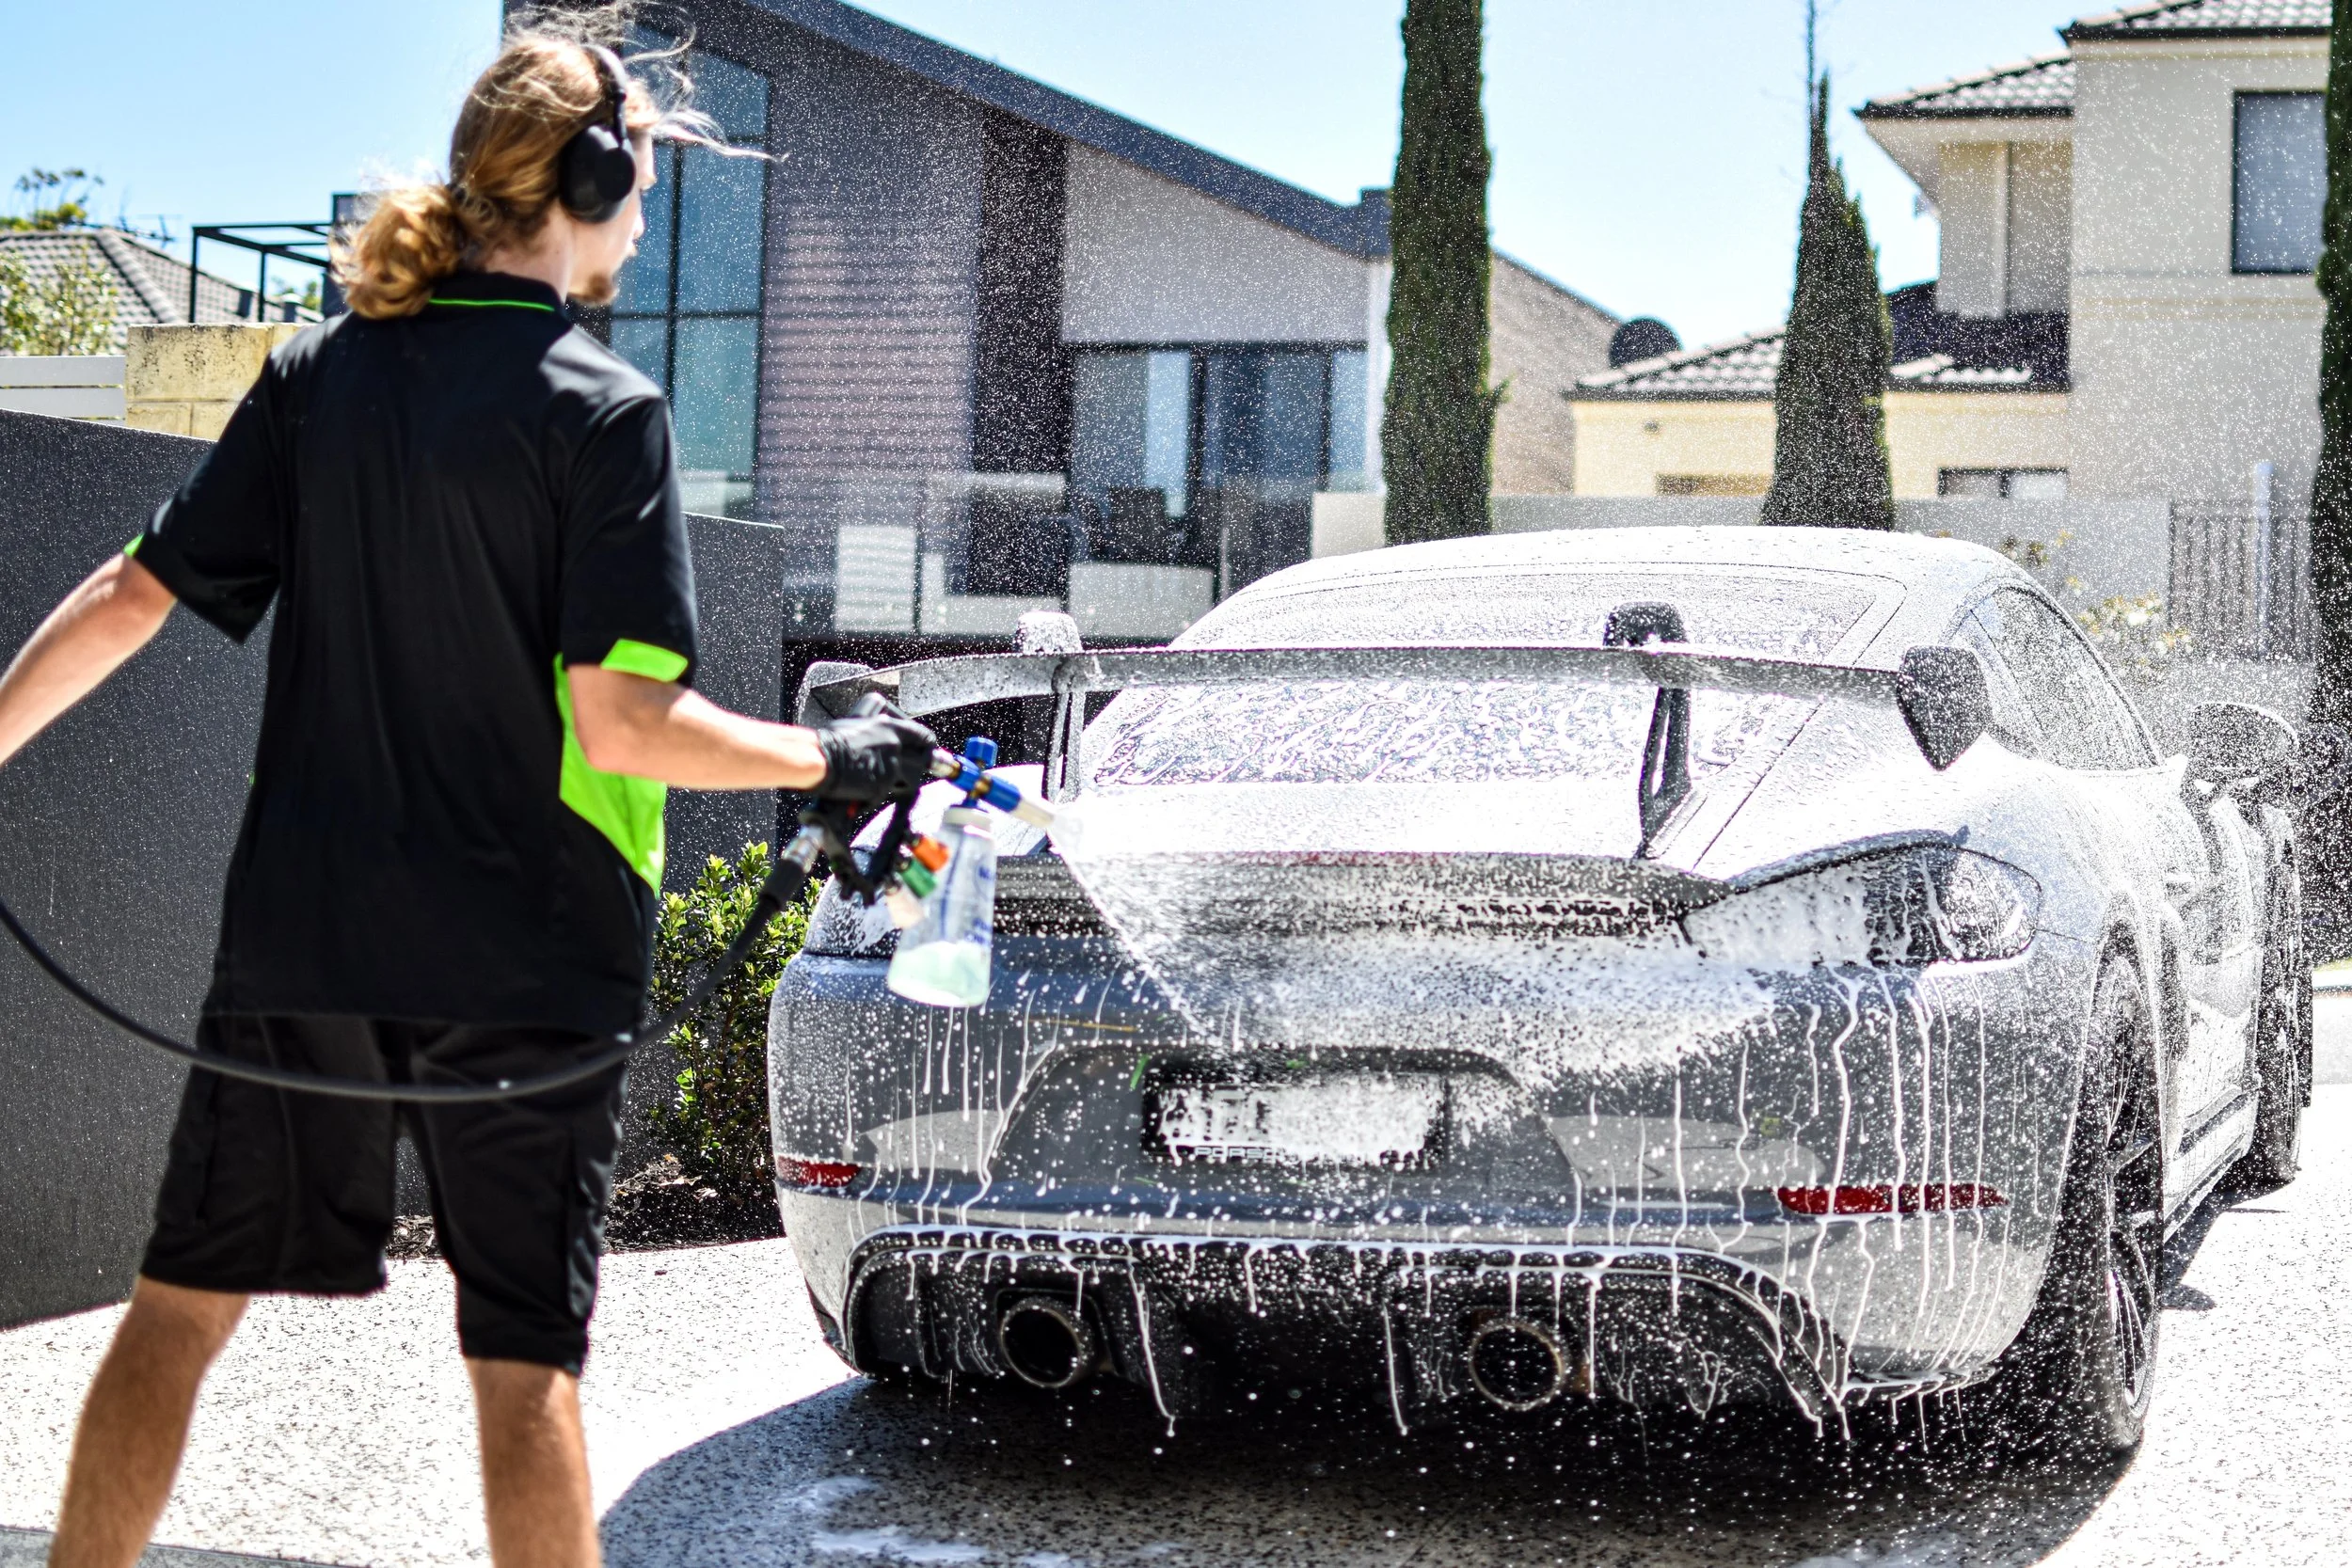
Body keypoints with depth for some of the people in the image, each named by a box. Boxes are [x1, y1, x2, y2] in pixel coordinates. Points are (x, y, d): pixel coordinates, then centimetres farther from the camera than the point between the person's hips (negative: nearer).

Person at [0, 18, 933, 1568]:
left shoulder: (319, 373, 5)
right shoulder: (605, 410, -10)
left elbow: (131, 596, 5)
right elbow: (619, 720, -16)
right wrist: (832, 759, -4)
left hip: (299, 935, 4)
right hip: (522, 970, -4)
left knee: (185, 1299, 15)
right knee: (525, 1359, 2)